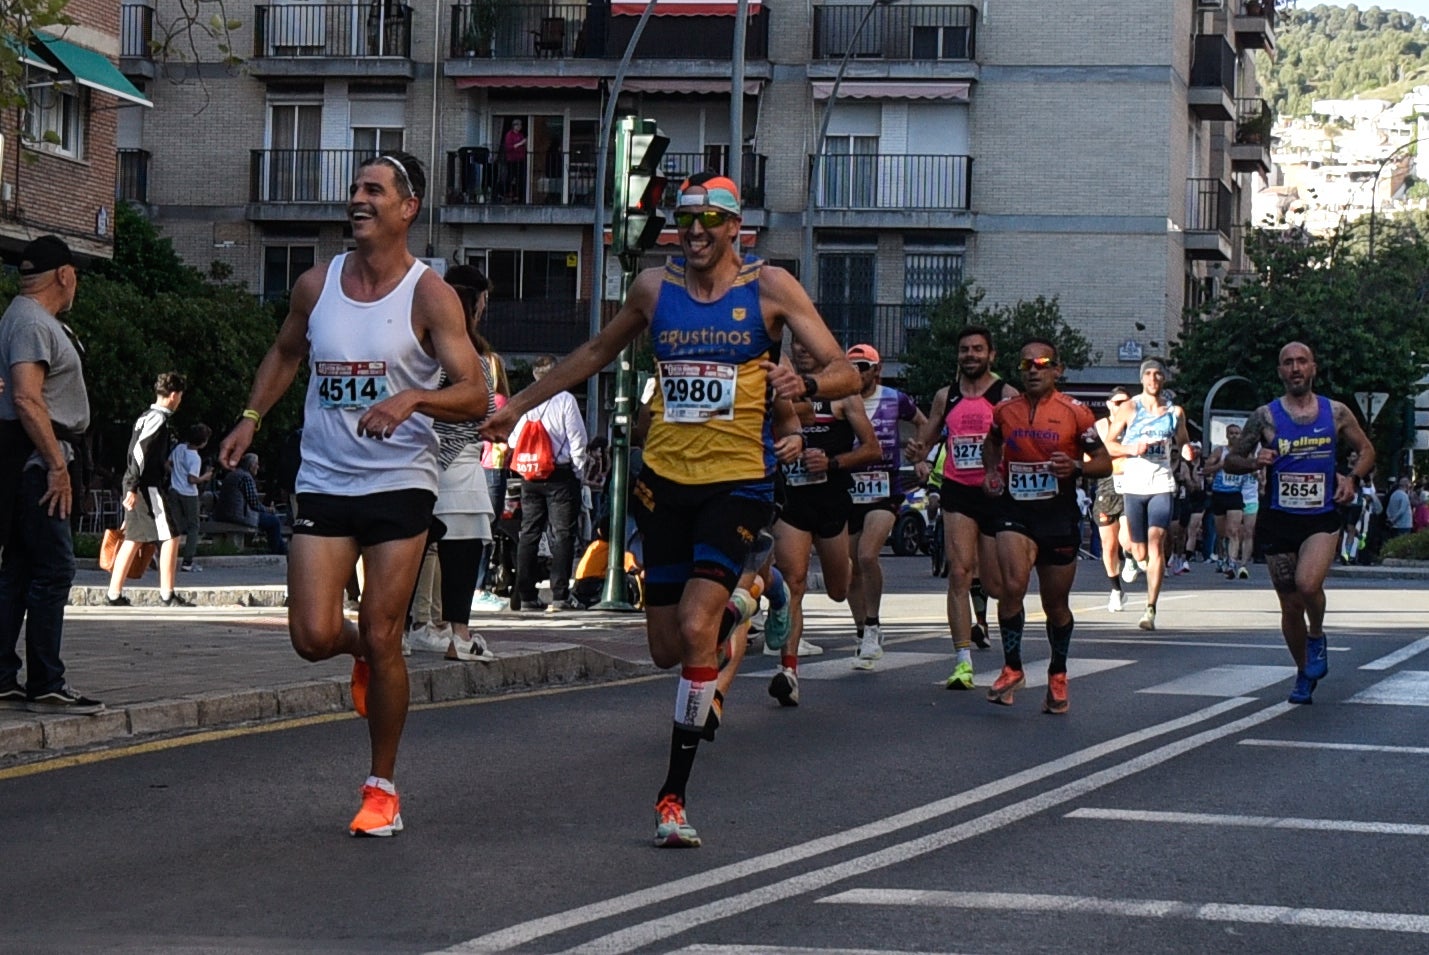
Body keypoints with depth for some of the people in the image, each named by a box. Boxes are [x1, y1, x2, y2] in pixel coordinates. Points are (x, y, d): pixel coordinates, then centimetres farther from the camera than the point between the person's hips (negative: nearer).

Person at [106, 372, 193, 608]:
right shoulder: (158, 419, -11)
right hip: (149, 487, -10)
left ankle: (114, 594, 8)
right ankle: (167, 595, -8)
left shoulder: (146, 418, 18)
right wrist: (132, 488, -22)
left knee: (132, 539, 9)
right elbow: (139, 453, -19)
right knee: (170, 536, -7)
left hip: (136, 487, 10)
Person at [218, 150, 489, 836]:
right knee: (313, 637, -8)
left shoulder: (430, 296, -7)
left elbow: (475, 395, -14)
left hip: (400, 484, -3)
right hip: (323, 482, 3)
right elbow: (286, 352, 27)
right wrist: (251, 417, 16)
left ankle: (382, 786, 12)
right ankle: (360, 652, 31)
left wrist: (411, 398, -30)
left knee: (382, 639, -4)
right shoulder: (316, 285, 6)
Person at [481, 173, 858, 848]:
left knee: (696, 627, -20)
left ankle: (673, 794, -13)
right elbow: (597, 353, 25)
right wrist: (520, 405, 26)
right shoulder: (654, 287, 8)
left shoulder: (769, 287, -1)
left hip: (737, 481, -3)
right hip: (664, 478, 4)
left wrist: (805, 383, -26)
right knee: (667, 649, 5)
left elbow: (845, 374, -4)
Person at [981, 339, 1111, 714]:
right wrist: (991, 469, 8)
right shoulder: (1005, 410, 4)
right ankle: (1012, 668, -8)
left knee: (1056, 603, 9)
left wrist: (1076, 467, -20)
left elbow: (1104, 464, -1)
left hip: (1059, 517, -1)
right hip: (1016, 513, 1)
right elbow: (992, 441, 27)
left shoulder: (1075, 412, -4)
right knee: (1012, 585, -22)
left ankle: (1058, 676, 30)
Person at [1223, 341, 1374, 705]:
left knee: (1308, 583, -27)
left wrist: (1352, 479, -5)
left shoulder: (1337, 413, 3)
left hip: (1322, 518, -1)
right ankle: (1304, 674, 27)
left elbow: (1366, 451, 15)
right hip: (1279, 521, 1)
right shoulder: (1265, 416, 0)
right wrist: (1254, 462, -17)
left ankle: (1317, 636, 5)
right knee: (1290, 606, 5)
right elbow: (1231, 460, 5)